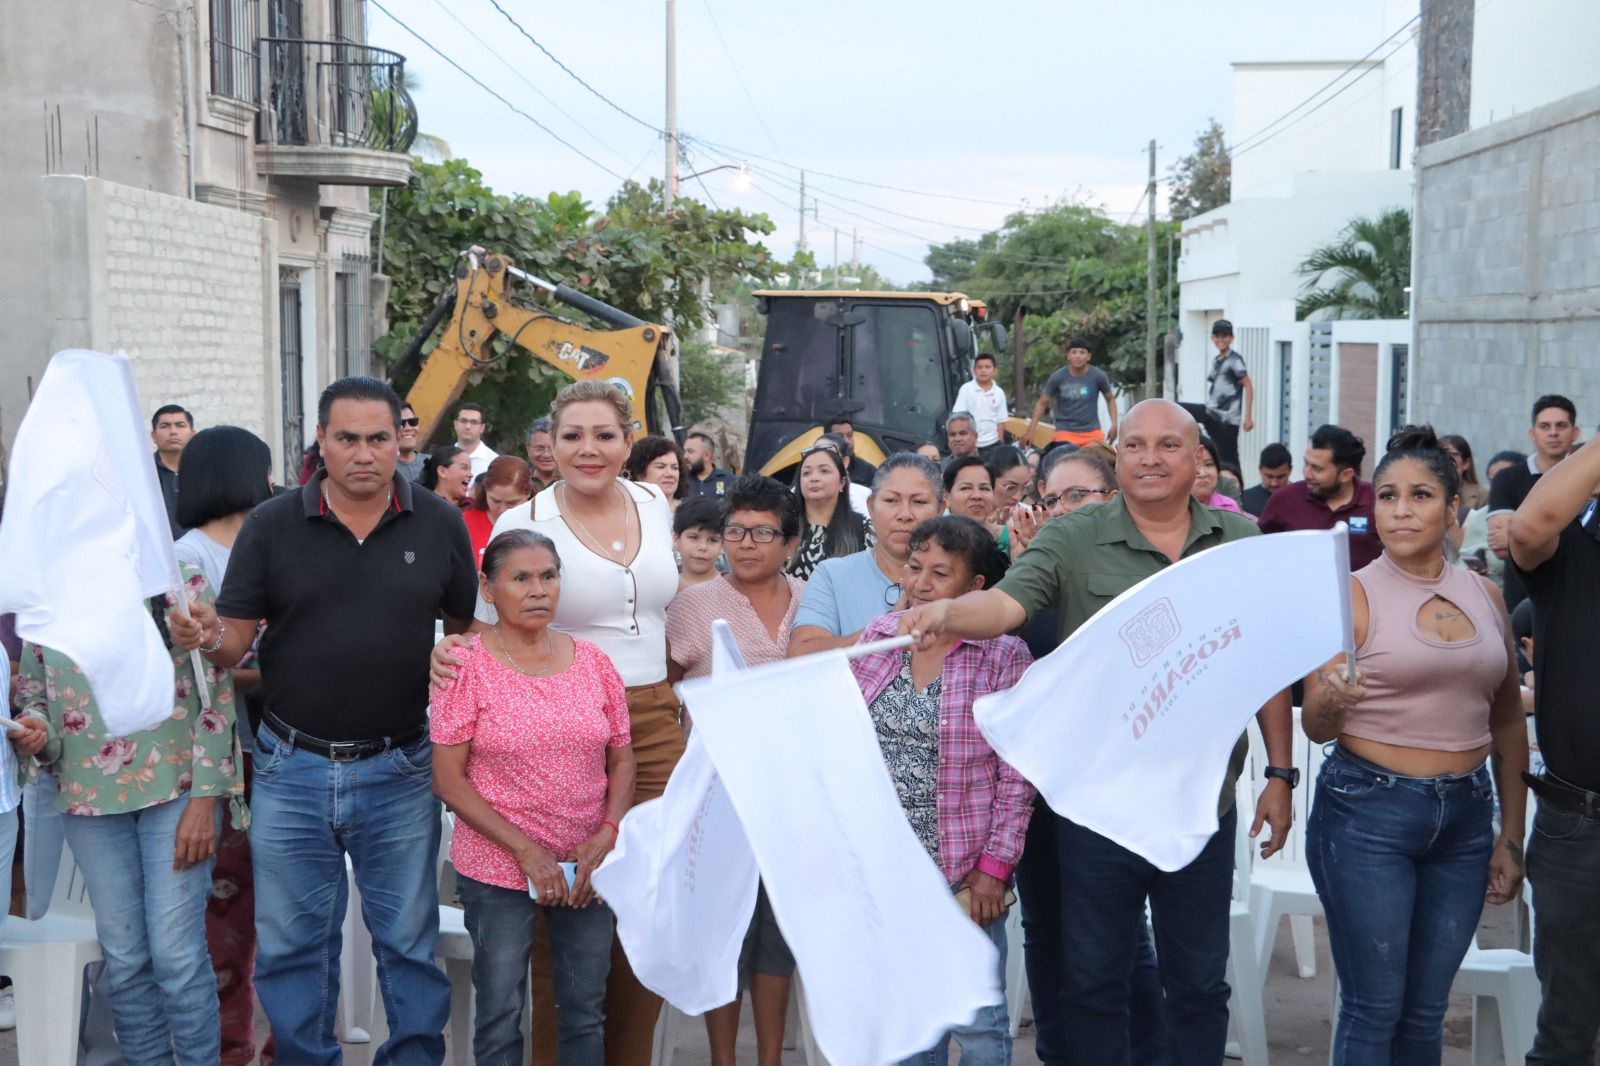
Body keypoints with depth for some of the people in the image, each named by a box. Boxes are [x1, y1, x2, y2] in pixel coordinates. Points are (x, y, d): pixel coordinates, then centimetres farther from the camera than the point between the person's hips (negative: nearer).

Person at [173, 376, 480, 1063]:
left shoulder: (439, 524, -2)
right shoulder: (272, 525, -2)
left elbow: (468, 630, 6)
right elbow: (237, 641, -1)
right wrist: (208, 639, -24)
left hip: (400, 769, 0)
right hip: (292, 767, 1)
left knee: (408, 942, 12)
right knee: (292, 946, 12)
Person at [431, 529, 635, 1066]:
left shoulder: (592, 662, 3)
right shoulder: (466, 668, -8)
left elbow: (622, 760, 8)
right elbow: (449, 781, -9)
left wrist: (605, 836, -9)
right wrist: (526, 851, -14)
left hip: (589, 870, 3)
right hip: (497, 871, -3)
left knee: (586, 1012, 11)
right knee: (500, 1016, 5)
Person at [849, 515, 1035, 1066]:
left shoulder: (1004, 657, -8)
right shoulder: (873, 640, 3)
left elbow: (1016, 776, -9)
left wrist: (995, 866, -12)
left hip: (965, 873, -4)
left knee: (977, 1020, 7)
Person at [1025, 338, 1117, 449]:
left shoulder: (1098, 376, -4)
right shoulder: (1057, 377, -6)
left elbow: (1110, 399, 11)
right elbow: (1042, 403, 2)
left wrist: (1114, 425, 0)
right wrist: (1031, 431, -5)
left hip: (1092, 432, 1)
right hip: (1065, 432, -1)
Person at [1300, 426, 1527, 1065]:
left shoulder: (1485, 595, 8)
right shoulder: (1353, 594, -5)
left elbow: (1508, 722, 15)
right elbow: (1316, 727, -7)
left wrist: (1511, 835, 12)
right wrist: (1329, 703, -30)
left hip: (1464, 814, 4)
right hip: (1368, 812, -4)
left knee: (1426, 1011, 10)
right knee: (1374, 1010, -1)